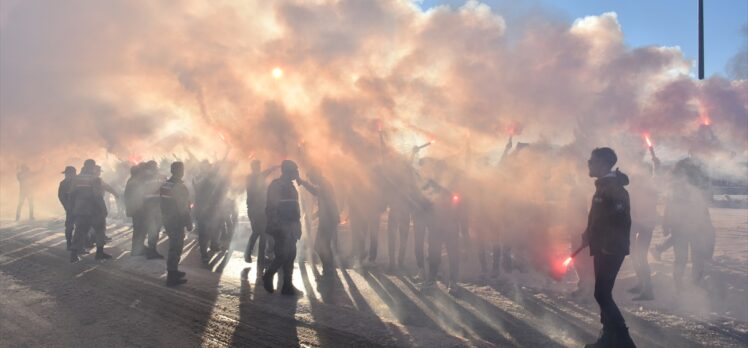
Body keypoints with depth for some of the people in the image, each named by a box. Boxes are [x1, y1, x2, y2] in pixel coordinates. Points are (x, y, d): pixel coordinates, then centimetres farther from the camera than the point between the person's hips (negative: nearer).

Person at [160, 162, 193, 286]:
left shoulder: (164, 185, 7)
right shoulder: (180, 187, -18)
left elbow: (161, 203, 12)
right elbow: (184, 208, -19)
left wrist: (165, 218, 18)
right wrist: (189, 223, -12)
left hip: (167, 221, 8)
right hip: (177, 222, -8)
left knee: (173, 245, 21)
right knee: (176, 248, -3)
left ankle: (173, 271, 30)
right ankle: (172, 278, -1)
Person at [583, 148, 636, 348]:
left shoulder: (613, 187, -16)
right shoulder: (605, 185, 14)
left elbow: (621, 219, -26)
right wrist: (590, 234, 16)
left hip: (611, 249, -10)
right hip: (604, 248, 10)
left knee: (602, 294, -12)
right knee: (603, 294, 14)